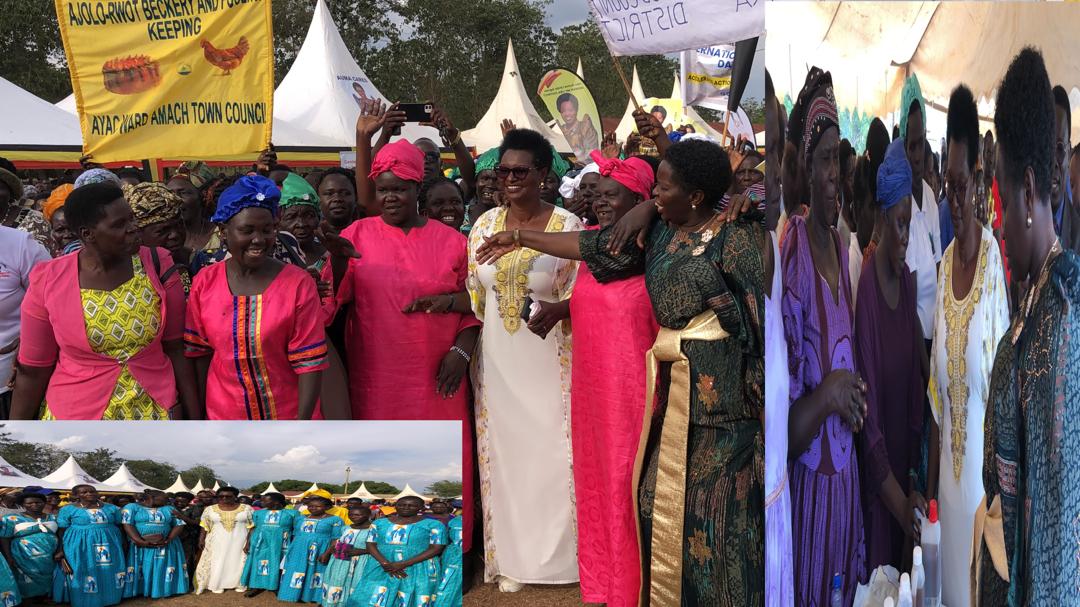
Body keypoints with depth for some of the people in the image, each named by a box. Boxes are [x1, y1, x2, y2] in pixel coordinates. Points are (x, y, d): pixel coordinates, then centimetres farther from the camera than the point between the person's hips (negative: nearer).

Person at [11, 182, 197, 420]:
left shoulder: (157, 267, -9)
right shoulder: (48, 282, -10)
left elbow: (176, 349, -3)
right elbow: (33, 370, -2)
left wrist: (194, 416, -1)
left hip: (155, 413, 1)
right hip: (76, 414, -1)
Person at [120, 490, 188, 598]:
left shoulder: (169, 509, 11)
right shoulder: (132, 507, 0)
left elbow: (179, 524, 4)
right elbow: (127, 525, -11)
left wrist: (168, 540, -12)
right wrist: (140, 541, -22)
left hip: (165, 546, 3)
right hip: (139, 546, -3)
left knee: (162, 569, 0)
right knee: (140, 569, -3)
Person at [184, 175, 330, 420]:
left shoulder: (298, 283, -12)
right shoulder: (204, 283, -4)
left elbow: (309, 362, -13)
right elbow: (199, 353, 4)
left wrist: (303, 423, -17)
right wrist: (200, 413, 2)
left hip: (289, 414, -2)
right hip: (223, 414, 2)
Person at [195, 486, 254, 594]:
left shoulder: (246, 509, -3)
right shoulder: (210, 509, 2)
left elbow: (252, 526, -4)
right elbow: (204, 526, 4)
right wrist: (201, 540, -3)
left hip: (239, 541, -1)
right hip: (218, 542, 1)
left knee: (238, 562, 3)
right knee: (218, 562, 2)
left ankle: (240, 584, 14)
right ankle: (217, 585, 12)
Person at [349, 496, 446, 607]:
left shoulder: (433, 525, -1)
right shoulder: (379, 523, 9)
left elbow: (436, 548, -8)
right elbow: (371, 544, 5)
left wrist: (403, 564, -16)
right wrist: (385, 564, -14)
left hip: (419, 571, -2)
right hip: (381, 569, 3)